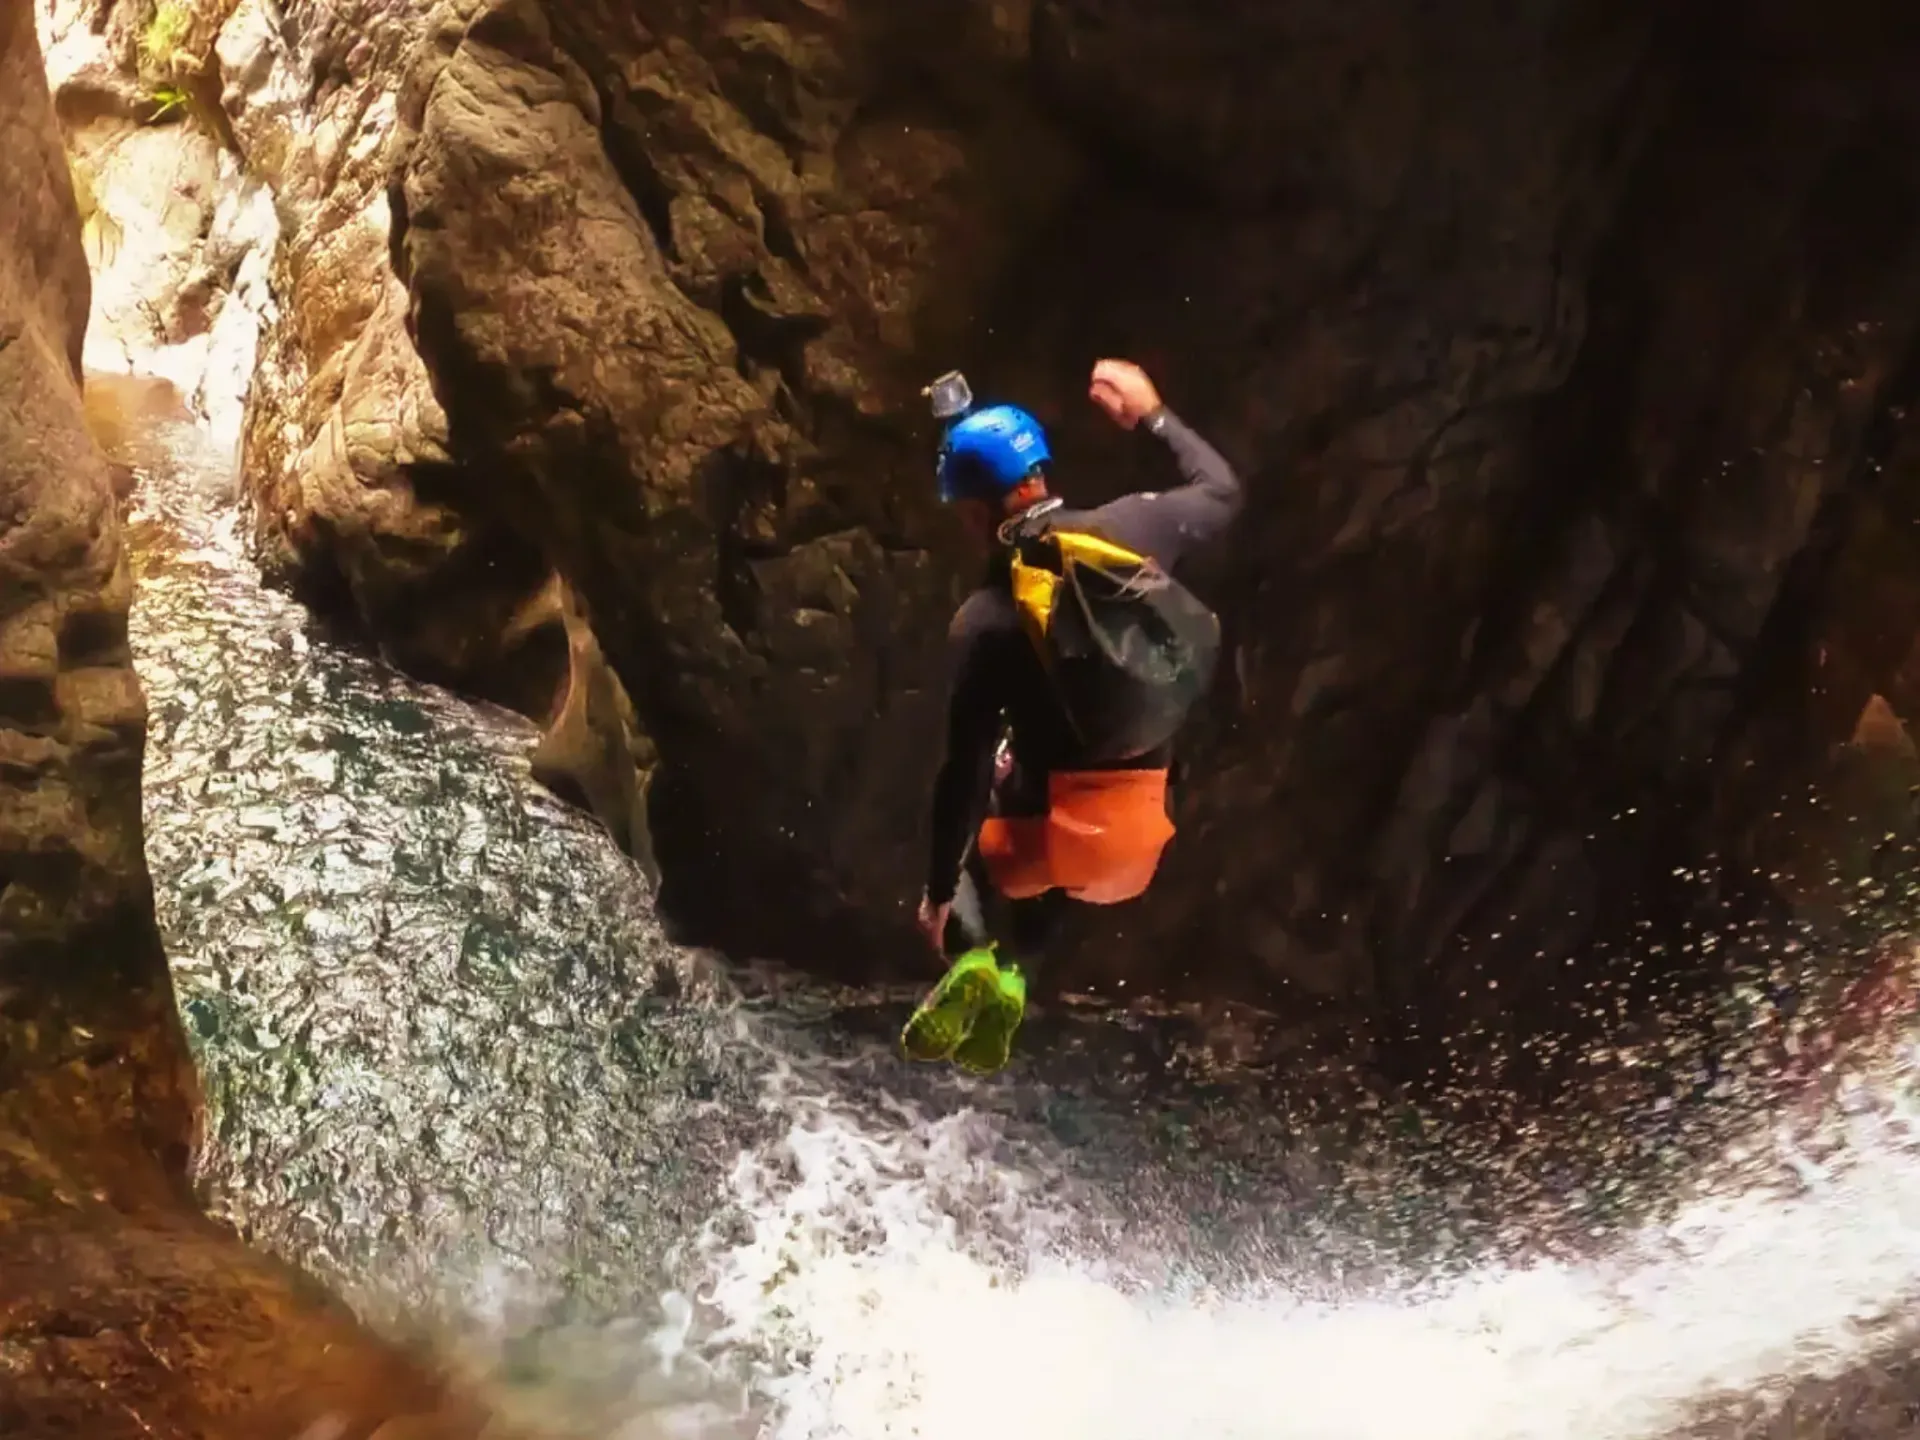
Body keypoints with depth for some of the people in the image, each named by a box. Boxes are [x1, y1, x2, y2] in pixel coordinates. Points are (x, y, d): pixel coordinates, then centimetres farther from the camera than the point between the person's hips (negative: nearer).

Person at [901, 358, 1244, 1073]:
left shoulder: (984, 622, -15)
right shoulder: (1133, 526, -7)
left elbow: (964, 770, -12)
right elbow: (1223, 490, 14)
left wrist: (937, 891, -1)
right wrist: (1152, 414, 26)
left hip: (1061, 825, -4)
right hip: (1145, 821, 4)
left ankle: (982, 961, 4)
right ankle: (1010, 978, 9)